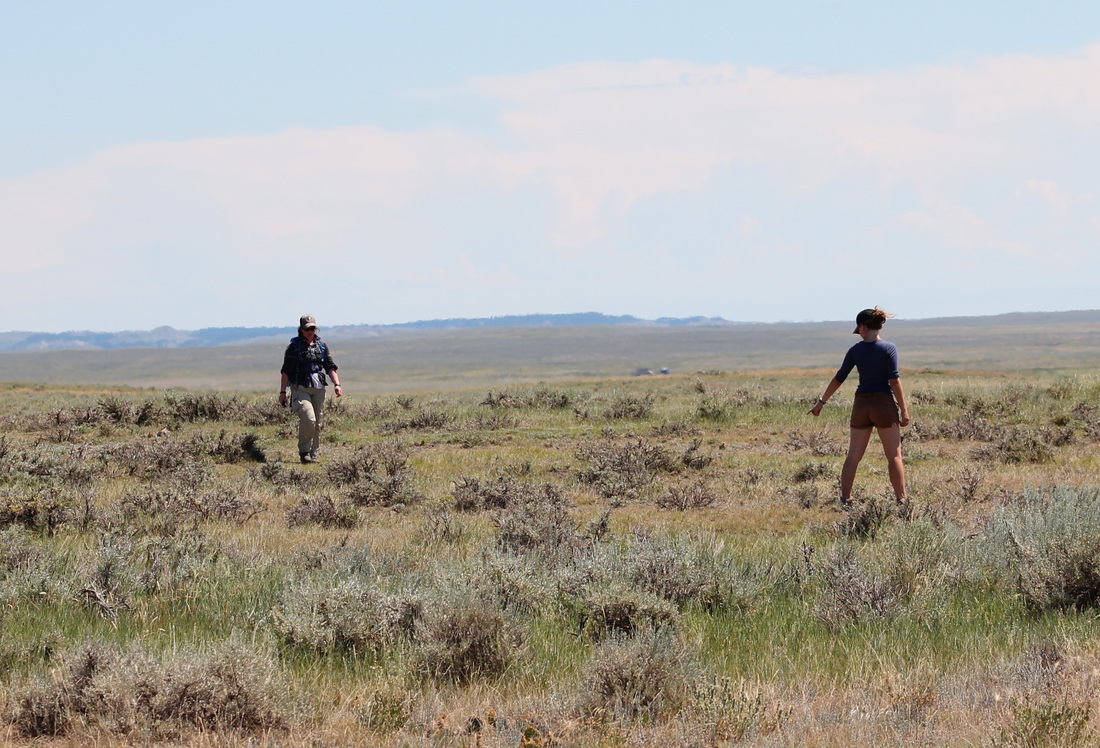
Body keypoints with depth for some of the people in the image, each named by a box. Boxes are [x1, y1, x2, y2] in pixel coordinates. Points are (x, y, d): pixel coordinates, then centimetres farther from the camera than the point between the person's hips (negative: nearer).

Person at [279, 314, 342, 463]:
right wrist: (282, 392, -2)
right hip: (300, 388, -4)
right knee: (308, 419, -20)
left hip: (318, 389, 4)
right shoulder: (294, 346, 1)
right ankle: (304, 452, -8)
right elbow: (285, 371, 2)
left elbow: (330, 367, 13)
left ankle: (313, 454, 14)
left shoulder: (321, 345, 12)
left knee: (317, 423, 4)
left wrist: (336, 384, -2)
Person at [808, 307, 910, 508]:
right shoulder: (889, 348, -6)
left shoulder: (856, 350, 2)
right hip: (884, 404, -3)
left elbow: (839, 378, 5)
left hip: (861, 405, 3)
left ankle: (845, 499, 7)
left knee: (853, 456, 9)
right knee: (894, 456, 2)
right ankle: (901, 501, -3)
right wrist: (904, 410, -7)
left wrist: (821, 402, 14)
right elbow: (894, 380, -11)